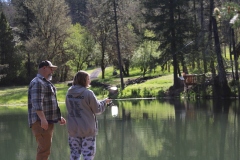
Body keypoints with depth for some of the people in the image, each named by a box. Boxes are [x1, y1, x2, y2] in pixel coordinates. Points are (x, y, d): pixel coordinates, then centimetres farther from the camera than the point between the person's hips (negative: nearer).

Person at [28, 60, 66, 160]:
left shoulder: (45, 83, 22)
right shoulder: (38, 83, -12)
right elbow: (37, 103, -24)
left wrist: (58, 117, 27)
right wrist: (43, 119, -31)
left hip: (47, 121, 11)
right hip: (40, 122, -11)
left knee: (43, 149, 13)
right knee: (44, 150, -15)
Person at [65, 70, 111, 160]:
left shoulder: (69, 93, 1)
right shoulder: (88, 93, -16)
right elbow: (97, 109, -7)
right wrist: (104, 102, 12)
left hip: (73, 129, 5)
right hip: (87, 130, -5)